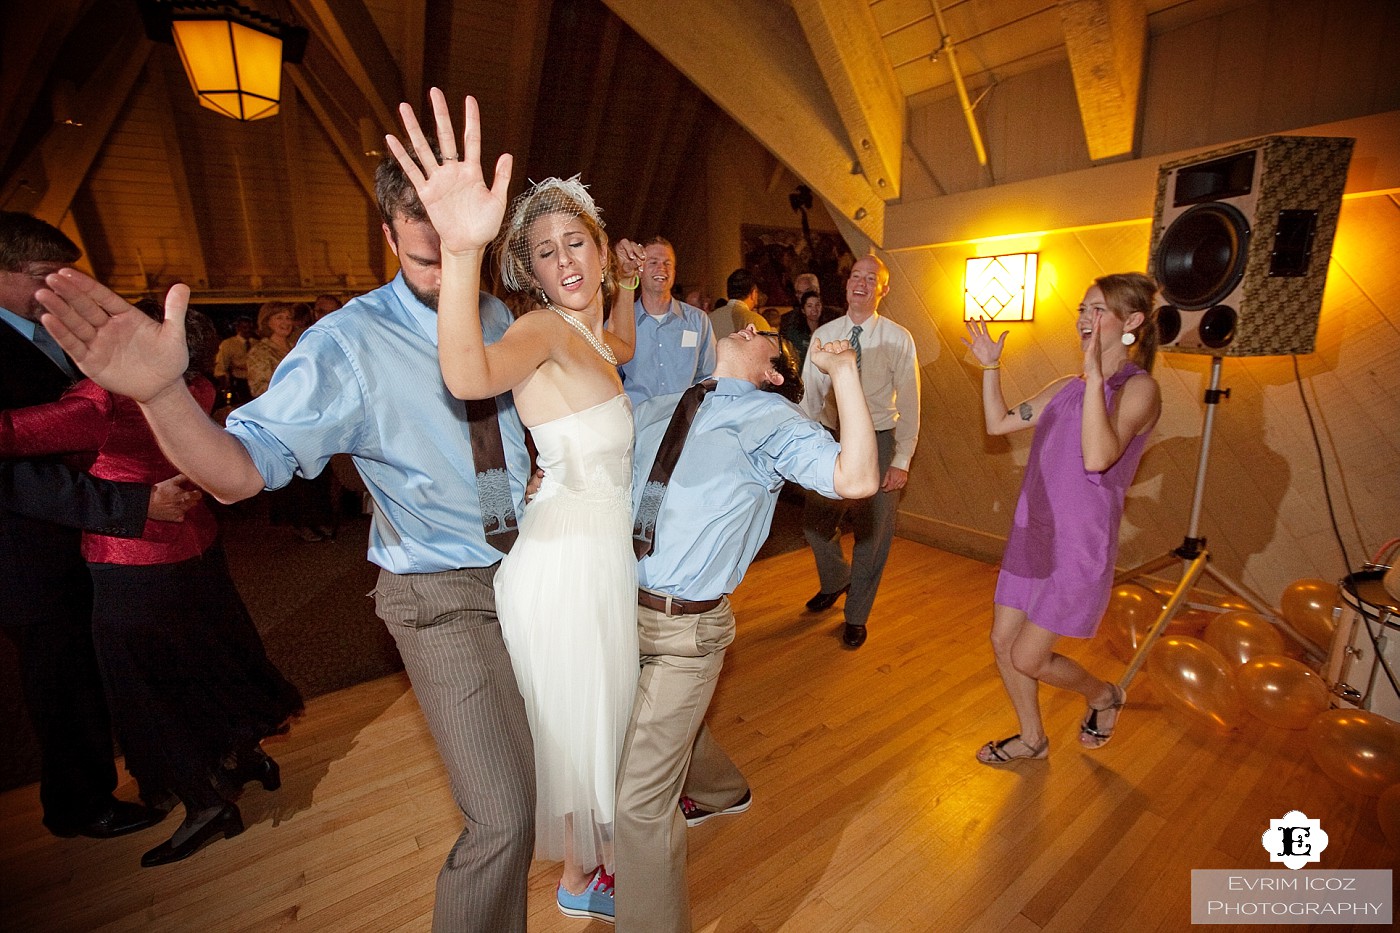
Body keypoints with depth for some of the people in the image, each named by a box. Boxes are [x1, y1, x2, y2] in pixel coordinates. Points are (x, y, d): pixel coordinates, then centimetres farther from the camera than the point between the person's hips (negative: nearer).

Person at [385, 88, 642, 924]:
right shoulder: (542, 329, -18)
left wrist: (627, 283, 20)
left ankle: (593, 849, 53)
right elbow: (470, 376, -40)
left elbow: (623, 350, 33)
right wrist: (462, 251, -55)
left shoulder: (591, 334, 8)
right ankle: (581, 876, 41)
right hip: (567, 560, -9)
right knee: (579, 721, 13)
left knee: (599, 714, 27)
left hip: (601, 552, 9)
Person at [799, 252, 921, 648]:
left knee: (873, 533, 8)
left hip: (879, 442, -2)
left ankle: (856, 616, 30)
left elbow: (909, 404, -5)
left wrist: (902, 460, -10)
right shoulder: (823, 335, 0)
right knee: (815, 525, 10)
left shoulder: (898, 340, -6)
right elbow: (809, 396, 0)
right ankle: (835, 581, 43)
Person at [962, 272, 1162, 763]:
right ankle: (1032, 738, 36)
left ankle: (1104, 695, 35)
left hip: (1079, 548, -7)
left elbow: (1097, 457, -29)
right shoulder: (1066, 387, 10)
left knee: (1028, 659, 2)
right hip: (1031, 537, 7)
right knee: (1003, 642, 12)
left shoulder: (1139, 387, -12)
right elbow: (998, 423, 12)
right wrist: (990, 367, 5)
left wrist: (1096, 376, -30)